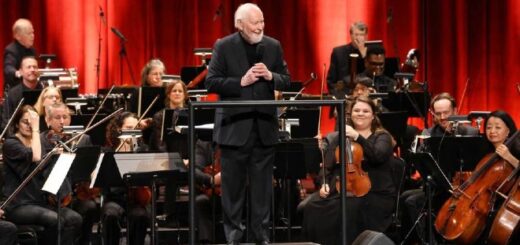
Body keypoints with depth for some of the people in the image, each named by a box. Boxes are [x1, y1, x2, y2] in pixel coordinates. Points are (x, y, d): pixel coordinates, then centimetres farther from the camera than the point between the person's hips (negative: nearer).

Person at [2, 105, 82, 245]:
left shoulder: (41, 142, 16)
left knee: (74, 218, -20)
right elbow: (35, 157, -23)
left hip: (43, 201, 7)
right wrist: (35, 129, -16)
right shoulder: (10, 144, -5)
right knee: (55, 220, -32)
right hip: (20, 205, -7)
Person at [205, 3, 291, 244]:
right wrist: (241, 82, -20)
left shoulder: (273, 46, 5)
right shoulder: (224, 47, -5)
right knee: (233, 185, 5)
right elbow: (211, 82, -9)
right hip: (234, 126, -3)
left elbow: (286, 81, 8)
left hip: (264, 126, 3)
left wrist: (270, 76, -13)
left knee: (262, 184, 7)